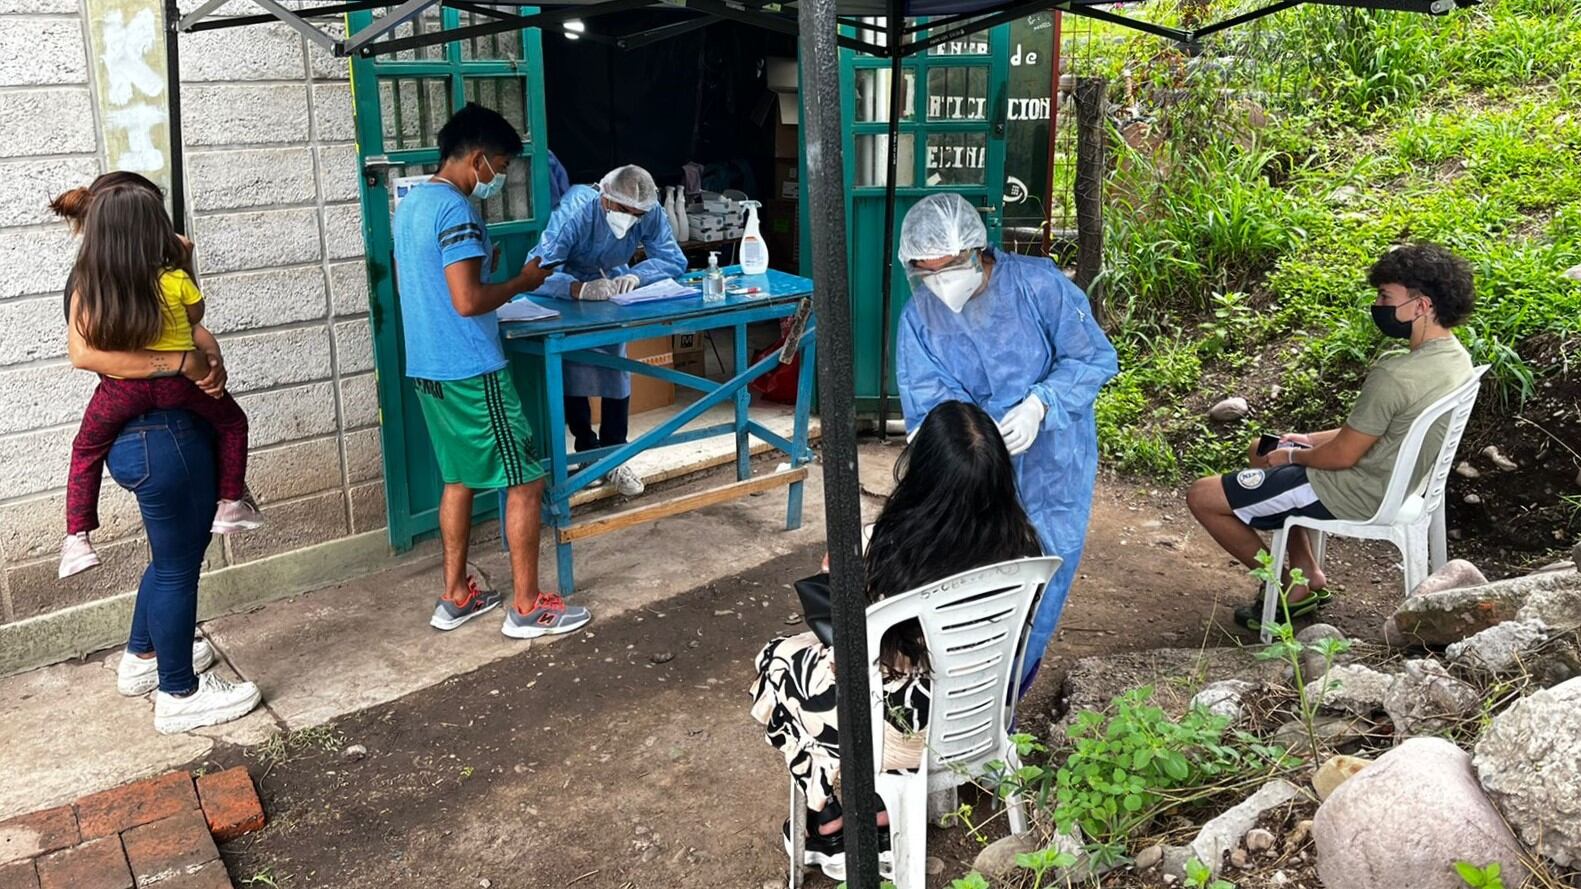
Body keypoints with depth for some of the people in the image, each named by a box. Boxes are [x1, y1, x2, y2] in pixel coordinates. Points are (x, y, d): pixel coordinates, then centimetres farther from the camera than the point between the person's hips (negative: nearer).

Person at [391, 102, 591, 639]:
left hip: (427, 369, 10)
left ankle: (455, 597, 24)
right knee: (525, 481, -1)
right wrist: (521, 282, -10)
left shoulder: (411, 204, 12)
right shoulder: (456, 211, -18)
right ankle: (527, 607, 5)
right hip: (471, 372, -10)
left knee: (460, 478, 18)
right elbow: (468, 302, -25)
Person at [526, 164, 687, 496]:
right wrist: (581, 289, -62)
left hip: (613, 288, 3)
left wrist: (636, 275, -40)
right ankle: (588, 451, 11)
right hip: (566, 293, -3)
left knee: (616, 370, -4)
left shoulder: (649, 213, -26)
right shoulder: (576, 211, -37)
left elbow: (674, 259, -20)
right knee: (572, 372, -7)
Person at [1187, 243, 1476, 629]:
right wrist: (1312, 441, 8)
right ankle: (1308, 574, 24)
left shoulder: (1395, 376, -32)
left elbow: (1343, 455, -22)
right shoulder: (1454, 355, -2)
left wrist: (1294, 456, -2)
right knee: (1263, 450, 29)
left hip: (1353, 496, -10)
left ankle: (1289, 587, 12)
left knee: (1202, 496, -4)